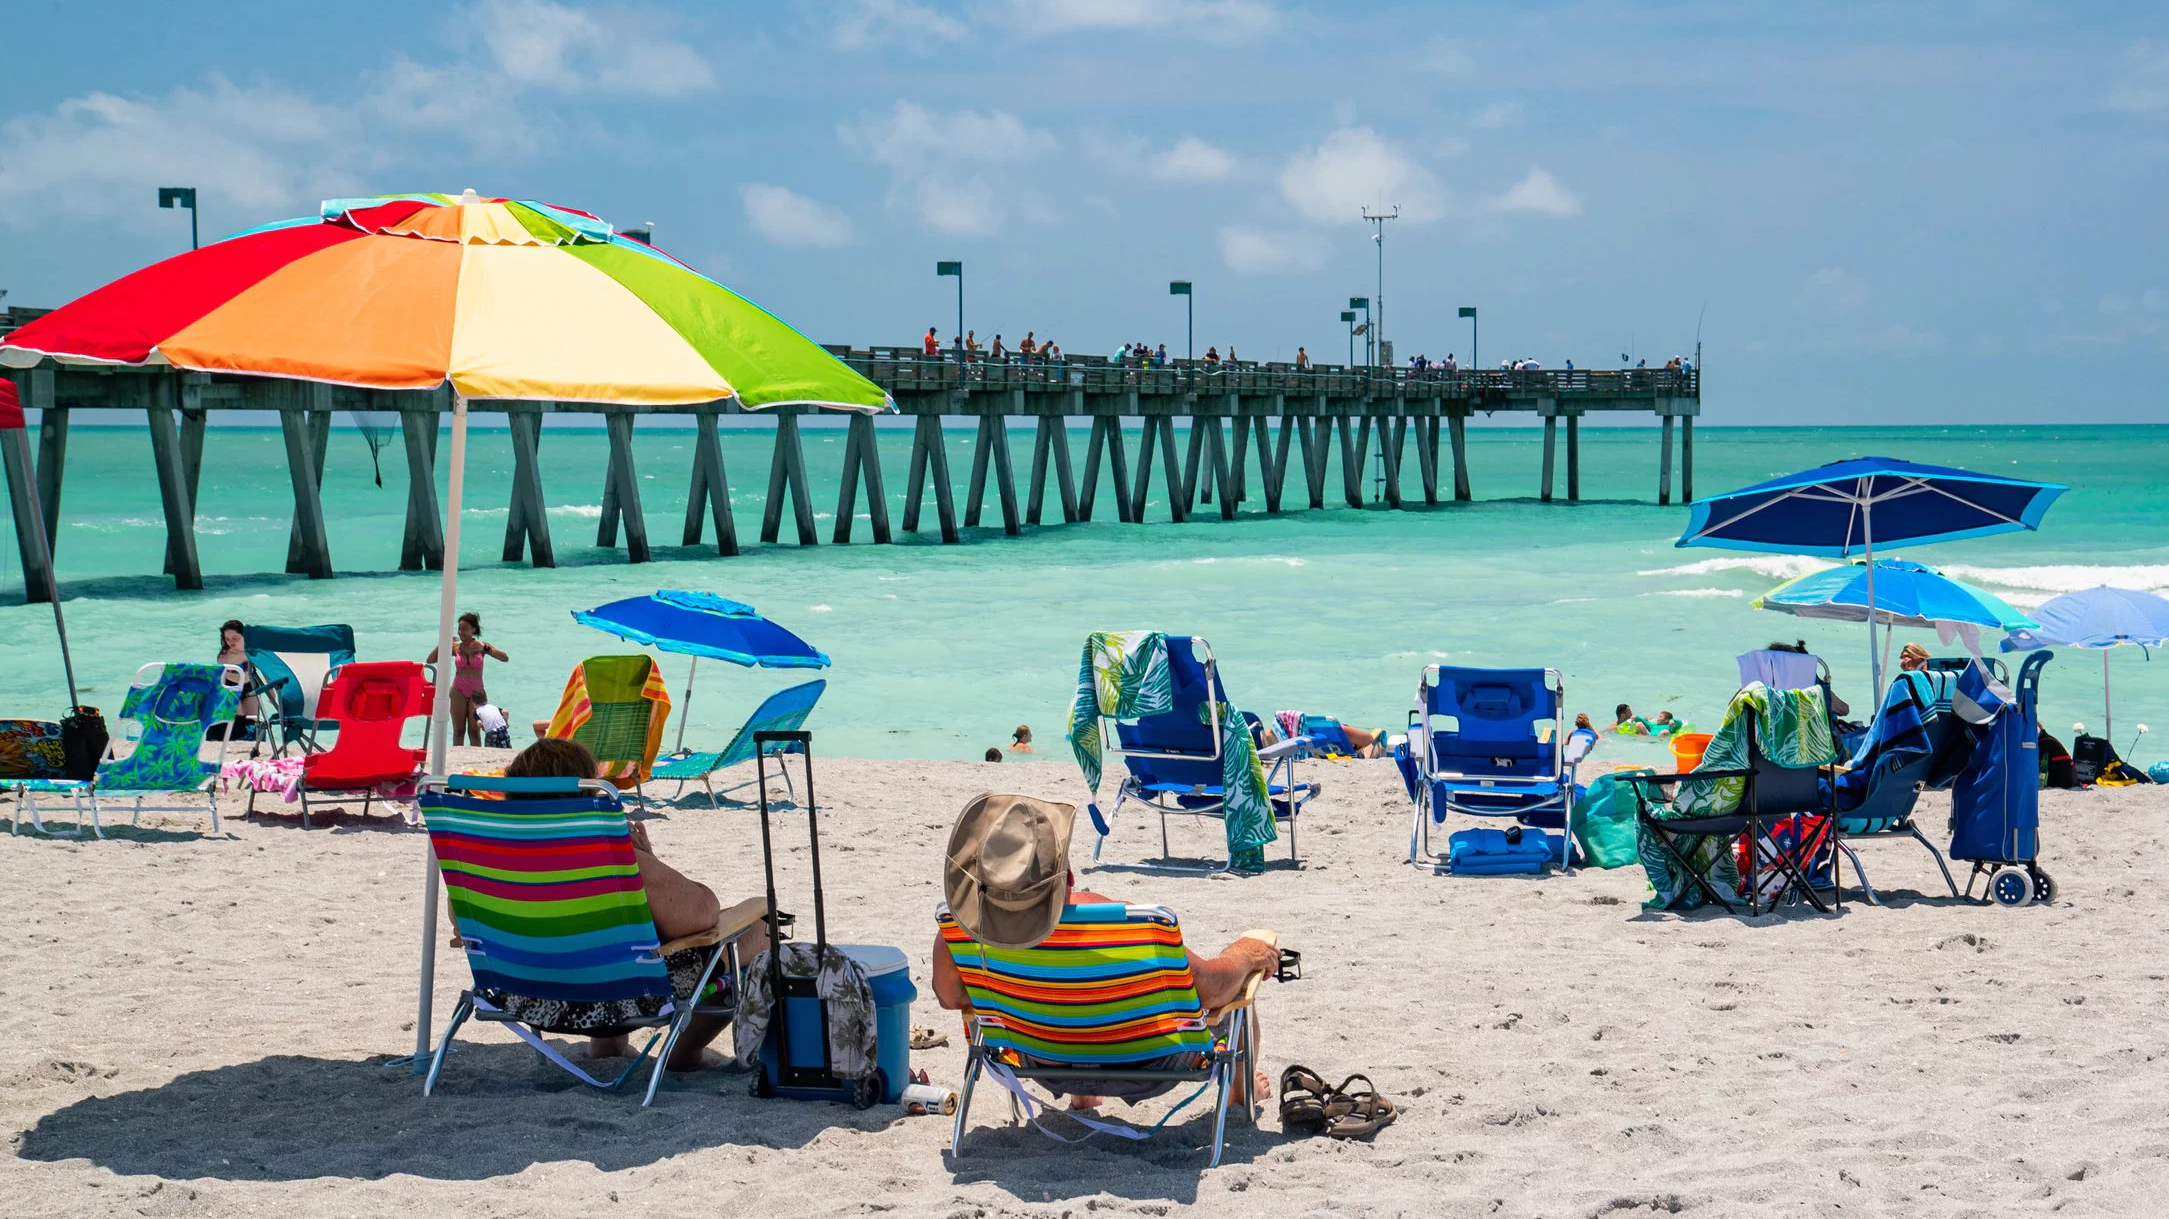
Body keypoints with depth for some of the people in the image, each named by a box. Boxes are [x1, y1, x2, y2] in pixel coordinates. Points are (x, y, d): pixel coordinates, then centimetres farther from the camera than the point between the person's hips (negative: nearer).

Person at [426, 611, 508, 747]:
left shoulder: (482, 645, 2)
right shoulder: (455, 647, 5)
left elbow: (505, 658, -9)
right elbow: (430, 660, 3)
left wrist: (485, 648, -20)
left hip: (476, 693, -1)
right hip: (458, 692, 1)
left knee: (474, 731, -4)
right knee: (458, 731, 0)